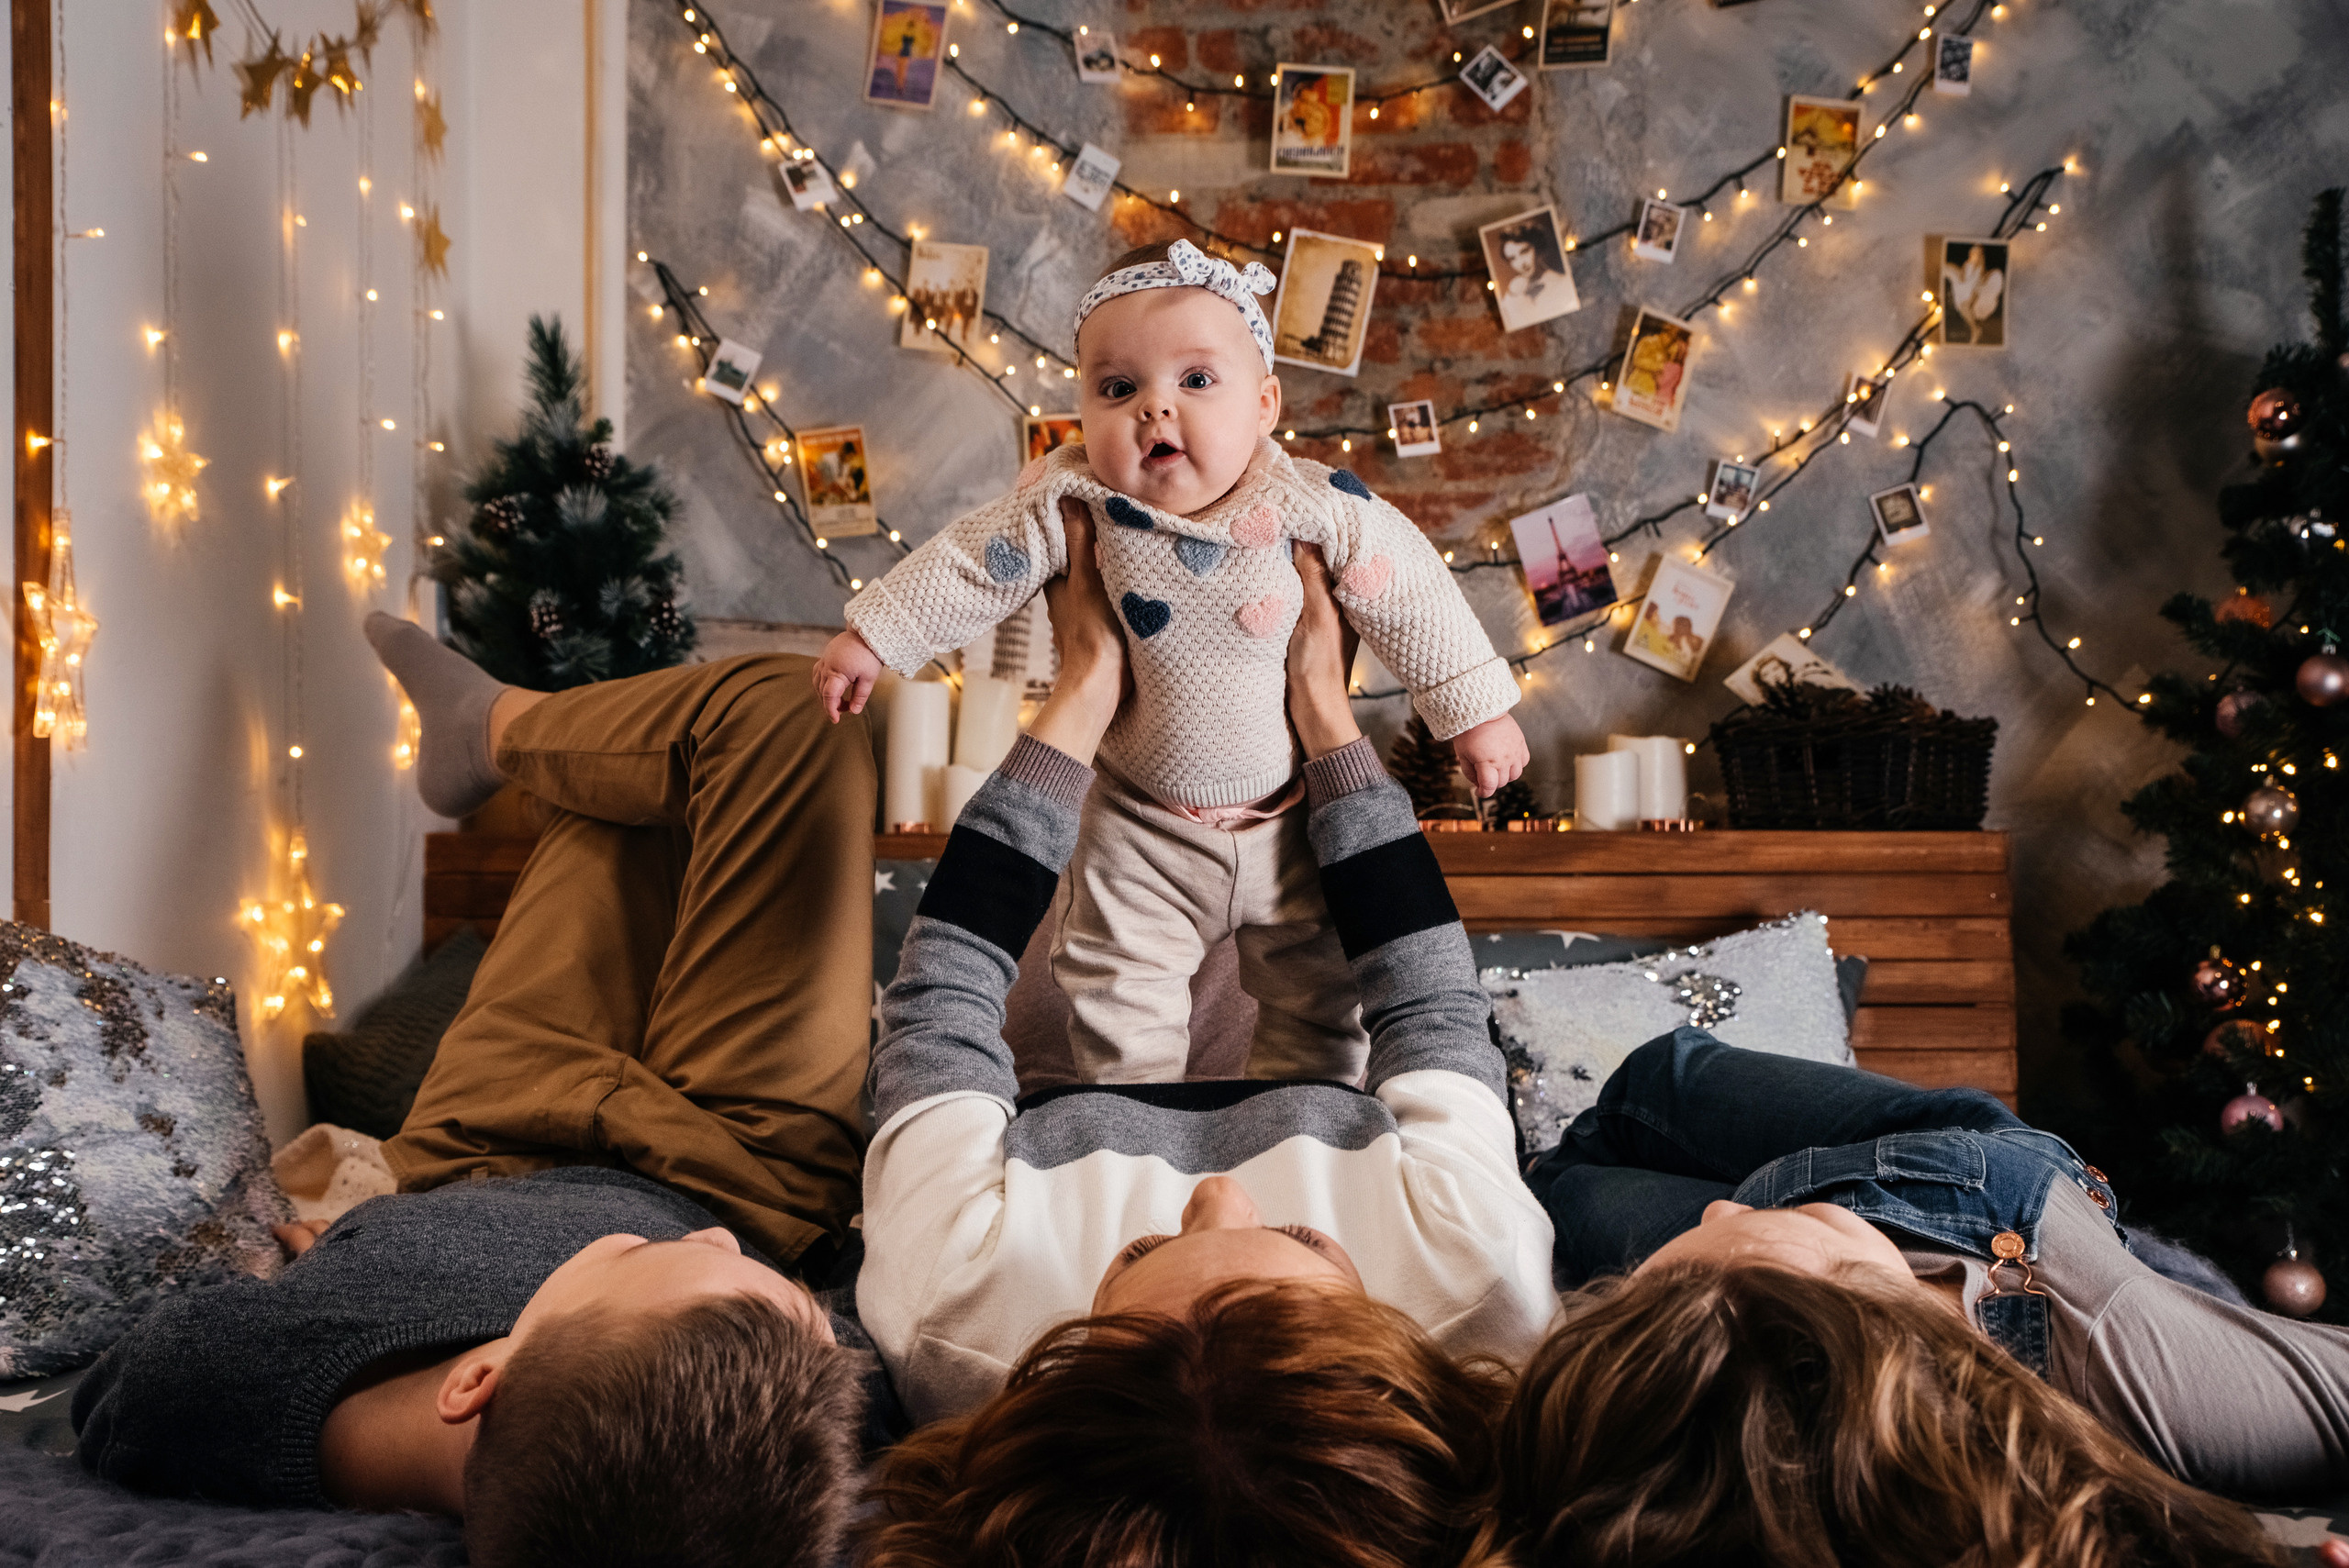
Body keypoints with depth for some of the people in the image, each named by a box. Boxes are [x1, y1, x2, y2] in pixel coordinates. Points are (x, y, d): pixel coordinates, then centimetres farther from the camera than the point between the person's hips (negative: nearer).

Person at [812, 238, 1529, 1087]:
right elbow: (973, 563, -6)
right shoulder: (1072, 503, -19)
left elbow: (1412, 596, -11)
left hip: (1294, 819, 0)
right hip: (1142, 828, 1)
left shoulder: (1316, 508, -22)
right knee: (1118, 991, 6)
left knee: (1319, 993, 11)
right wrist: (873, 636, -4)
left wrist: (1477, 709, -5)